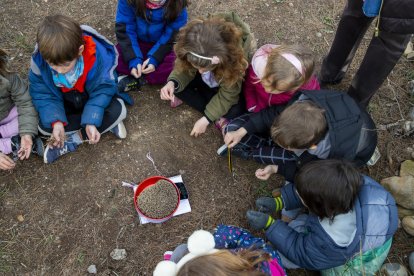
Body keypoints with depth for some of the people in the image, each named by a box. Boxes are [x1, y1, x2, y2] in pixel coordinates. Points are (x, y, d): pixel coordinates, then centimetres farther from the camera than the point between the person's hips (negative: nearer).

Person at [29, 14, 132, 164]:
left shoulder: (98, 56, -35)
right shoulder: (39, 59, -28)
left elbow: (102, 89, -26)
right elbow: (42, 93, -18)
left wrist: (92, 121, -36)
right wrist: (56, 121, -33)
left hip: (91, 98, -2)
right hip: (66, 103, 2)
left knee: (117, 110, -28)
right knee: (44, 125, -21)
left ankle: (74, 140, -13)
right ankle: (107, 124, -14)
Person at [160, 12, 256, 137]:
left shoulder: (235, 57, -41)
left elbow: (227, 94, -28)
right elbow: (184, 69, -18)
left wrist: (206, 118, -27)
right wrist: (172, 83, -40)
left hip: (230, 82, -3)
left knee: (236, 110, -31)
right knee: (177, 84, -20)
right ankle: (220, 116, -12)